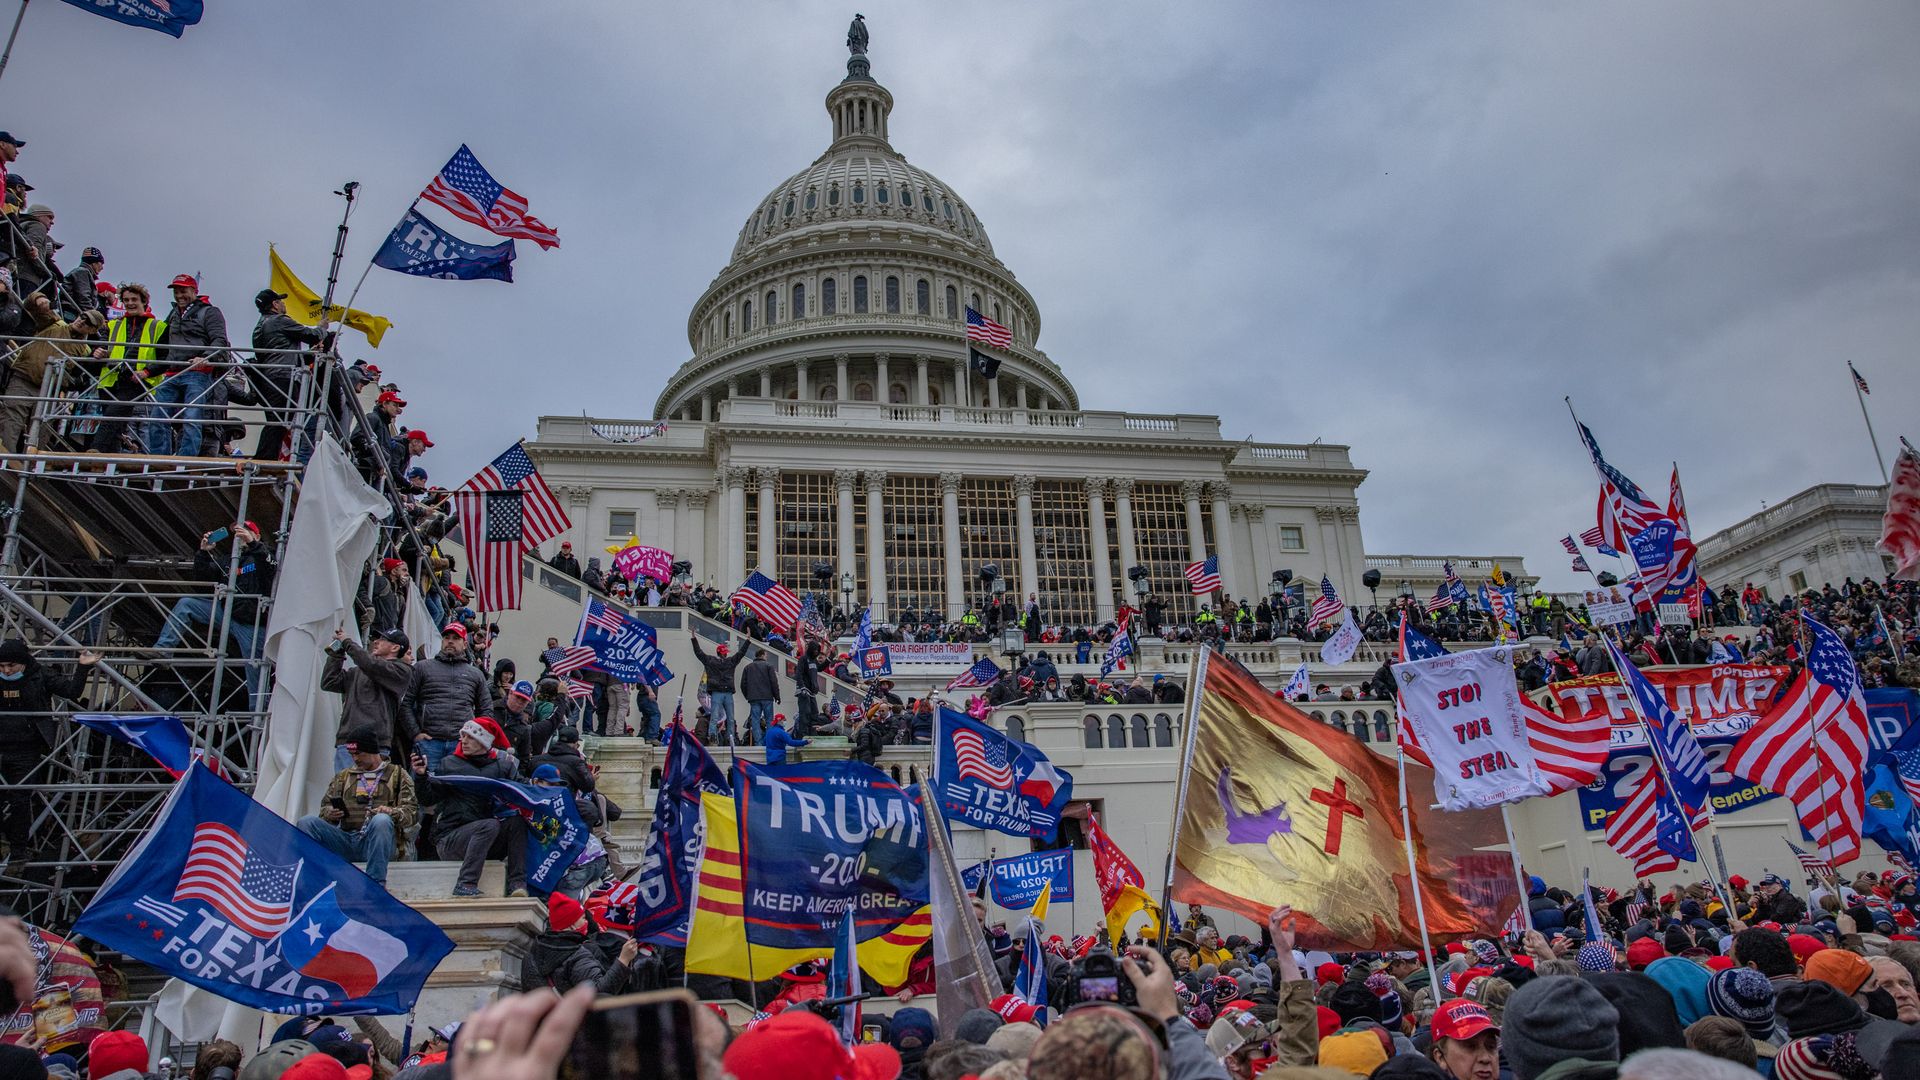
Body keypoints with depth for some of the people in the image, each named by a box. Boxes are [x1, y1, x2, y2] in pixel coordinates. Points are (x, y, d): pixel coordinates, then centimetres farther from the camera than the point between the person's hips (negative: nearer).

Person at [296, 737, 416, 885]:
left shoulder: (397, 774, 13)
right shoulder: (343, 776, 25)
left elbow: (412, 812, 3)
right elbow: (325, 806, 22)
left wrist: (392, 812, -19)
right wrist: (329, 814, -3)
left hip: (377, 841, -3)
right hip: (346, 839, 3)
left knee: (381, 820, -38)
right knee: (306, 822, -19)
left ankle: (376, 882, -36)